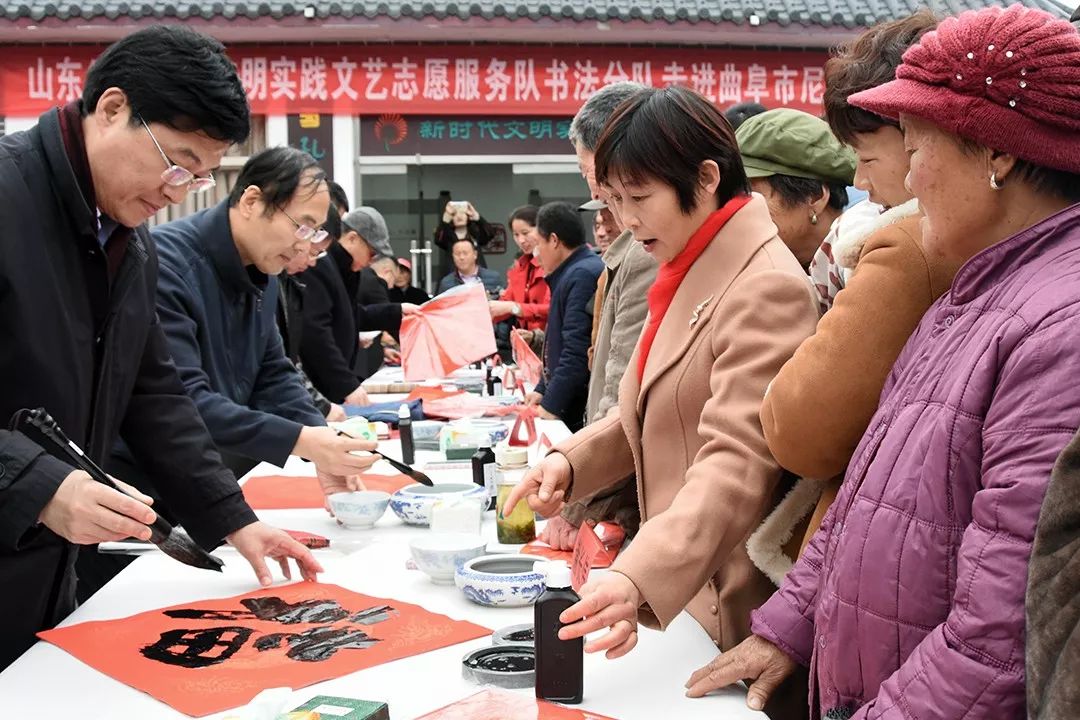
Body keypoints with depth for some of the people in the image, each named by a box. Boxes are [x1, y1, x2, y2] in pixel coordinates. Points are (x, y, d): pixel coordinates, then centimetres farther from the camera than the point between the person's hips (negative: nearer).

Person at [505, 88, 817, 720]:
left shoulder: (765, 287, -20)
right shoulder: (688, 274, 11)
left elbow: (737, 463, -29)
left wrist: (640, 577, -39)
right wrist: (574, 460, 3)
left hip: (727, 605, -8)